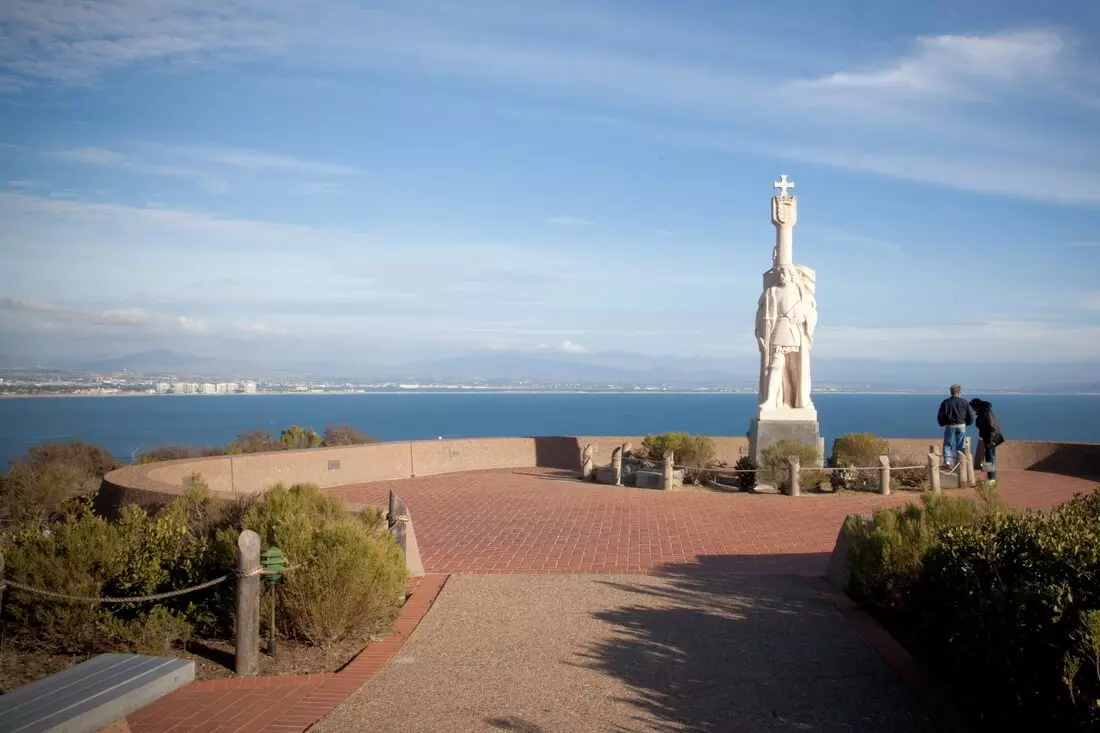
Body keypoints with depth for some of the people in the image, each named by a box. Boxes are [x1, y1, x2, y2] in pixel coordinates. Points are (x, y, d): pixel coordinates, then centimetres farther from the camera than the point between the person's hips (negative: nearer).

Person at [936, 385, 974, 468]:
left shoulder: (945, 402, -5)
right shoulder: (964, 402, -3)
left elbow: (940, 416, -5)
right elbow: (971, 415, -1)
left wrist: (942, 424, 13)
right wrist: (967, 423, 17)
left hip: (949, 426, -1)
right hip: (961, 426, 1)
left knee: (947, 444, 8)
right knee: (960, 445, 12)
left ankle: (947, 460, -10)